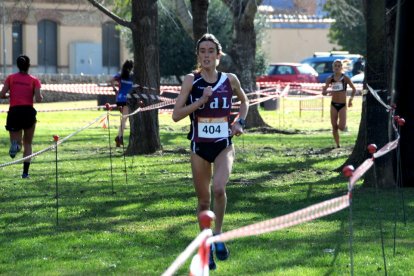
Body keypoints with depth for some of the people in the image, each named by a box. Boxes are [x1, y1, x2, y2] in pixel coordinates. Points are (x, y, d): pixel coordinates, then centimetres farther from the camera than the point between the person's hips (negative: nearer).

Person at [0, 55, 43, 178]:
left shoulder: (10, 78, 5)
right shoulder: (34, 80, 2)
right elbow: (38, 98, -8)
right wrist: (41, 96, 15)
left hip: (14, 112, 0)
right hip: (28, 112, 0)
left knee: (16, 141, 10)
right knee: (28, 144, 15)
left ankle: (15, 144, -30)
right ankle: (25, 172, 6)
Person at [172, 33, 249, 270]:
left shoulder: (230, 80, 0)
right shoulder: (191, 80, -4)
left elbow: (244, 101, 20)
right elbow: (176, 115, -8)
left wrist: (240, 122, 3)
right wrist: (201, 101, -17)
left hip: (224, 145, -1)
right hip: (200, 146, 1)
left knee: (219, 188, -26)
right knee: (203, 200, 8)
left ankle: (218, 234, -5)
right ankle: (207, 247, 24)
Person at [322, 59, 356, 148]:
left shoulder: (345, 78, -6)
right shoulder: (330, 79, 1)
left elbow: (354, 89, 4)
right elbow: (323, 92, 2)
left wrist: (351, 99, -11)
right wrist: (327, 92, -21)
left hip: (343, 105, -2)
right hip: (333, 104, 2)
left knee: (341, 127, -13)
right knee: (334, 127, 2)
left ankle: (344, 125, 23)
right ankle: (338, 145, 17)